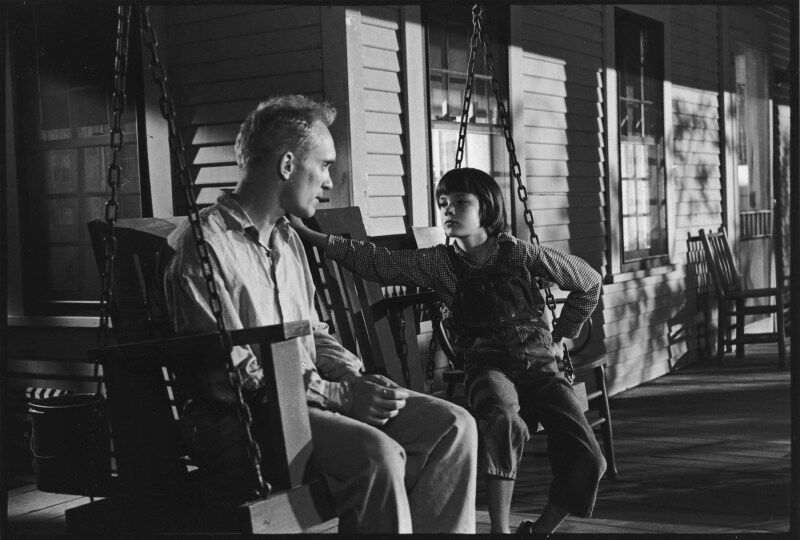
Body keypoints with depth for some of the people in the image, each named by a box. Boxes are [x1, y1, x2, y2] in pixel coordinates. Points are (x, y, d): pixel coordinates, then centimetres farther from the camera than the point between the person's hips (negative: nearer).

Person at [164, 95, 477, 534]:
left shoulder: (287, 238, 18)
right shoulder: (203, 245, -11)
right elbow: (232, 378, -17)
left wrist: (354, 376, 2)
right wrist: (338, 394, -19)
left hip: (313, 394, 8)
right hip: (242, 417, -8)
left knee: (453, 426, -8)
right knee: (377, 455, -33)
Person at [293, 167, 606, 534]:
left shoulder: (519, 253, 2)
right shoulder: (438, 263, 3)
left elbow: (589, 282, 14)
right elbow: (375, 262, -6)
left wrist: (561, 337, 12)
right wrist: (307, 233, -13)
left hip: (538, 362, 1)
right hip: (487, 364, -1)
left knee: (585, 459, -15)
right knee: (501, 418, -38)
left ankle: (542, 528, 8)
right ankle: (500, 528, -29)